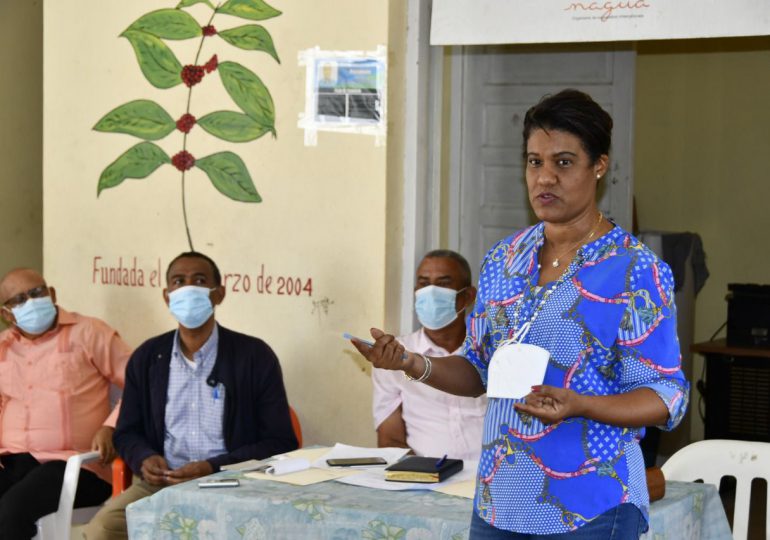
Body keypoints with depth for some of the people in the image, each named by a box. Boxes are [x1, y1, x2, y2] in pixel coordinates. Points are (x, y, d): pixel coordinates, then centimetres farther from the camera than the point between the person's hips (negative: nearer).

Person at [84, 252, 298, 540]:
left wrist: (214, 468, -15)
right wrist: (144, 458, -5)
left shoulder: (254, 356, 0)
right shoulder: (146, 357, 11)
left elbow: (280, 443, -1)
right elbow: (127, 432, 20)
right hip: (160, 481, 3)